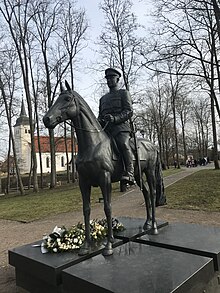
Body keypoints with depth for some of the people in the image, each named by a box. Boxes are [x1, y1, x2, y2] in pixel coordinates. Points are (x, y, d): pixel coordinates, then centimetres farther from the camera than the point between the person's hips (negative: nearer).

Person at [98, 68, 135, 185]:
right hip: (105, 128, 6)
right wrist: (99, 121, 3)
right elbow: (100, 115, 30)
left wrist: (114, 118, -18)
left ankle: (129, 174, -39)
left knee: (123, 144, -33)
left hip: (120, 126, -6)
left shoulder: (124, 93, 14)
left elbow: (129, 111, -1)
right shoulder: (103, 98, 31)